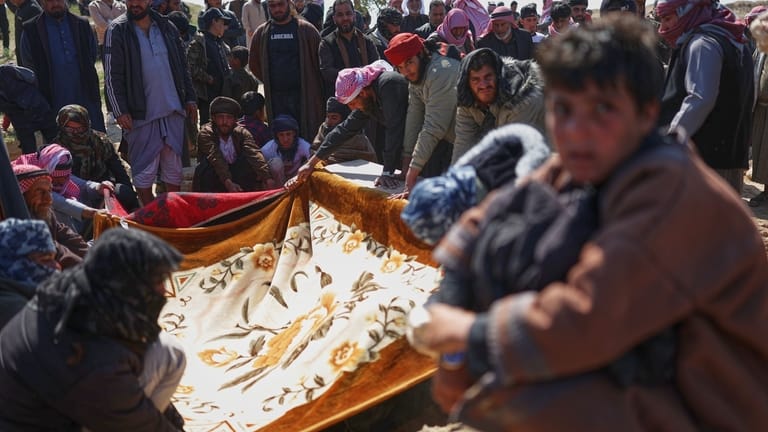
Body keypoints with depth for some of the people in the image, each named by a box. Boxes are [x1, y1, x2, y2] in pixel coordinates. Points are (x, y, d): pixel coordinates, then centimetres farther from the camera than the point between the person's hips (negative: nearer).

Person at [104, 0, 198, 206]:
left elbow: (182, 67, 14)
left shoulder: (166, 26, 9)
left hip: (173, 111, 4)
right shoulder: (117, 31, -3)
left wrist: (190, 99, 10)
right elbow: (112, 76, -7)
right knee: (144, 171, 1)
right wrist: (120, 111, -13)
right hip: (141, 114, -4)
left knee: (174, 167, 10)